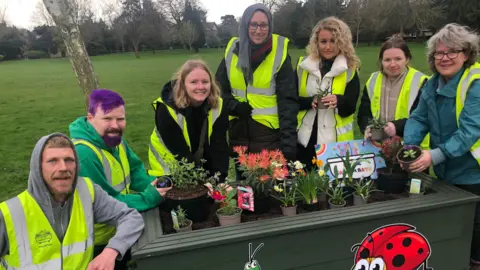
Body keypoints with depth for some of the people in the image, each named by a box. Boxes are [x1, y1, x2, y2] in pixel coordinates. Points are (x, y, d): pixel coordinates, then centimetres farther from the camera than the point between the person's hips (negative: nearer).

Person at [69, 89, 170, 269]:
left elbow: (135, 171, 1)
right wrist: (148, 198, -32)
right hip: (97, 242, -8)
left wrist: (156, 184, -17)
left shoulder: (115, 139, -4)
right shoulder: (82, 154, -33)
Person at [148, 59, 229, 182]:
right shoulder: (167, 110, -26)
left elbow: (219, 146, -18)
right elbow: (179, 152, -25)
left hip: (201, 165, 4)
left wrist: (219, 178, -27)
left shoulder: (218, 106, -15)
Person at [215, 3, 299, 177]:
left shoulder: (279, 53, -7)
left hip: (269, 133, -3)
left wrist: (288, 141, -19)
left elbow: (288, 101, -12)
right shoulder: (232, 50, 3)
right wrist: (236, 107, -11)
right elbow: (219, 89, 8)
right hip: (239, 132, 4)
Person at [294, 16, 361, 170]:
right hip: (305, 139, 2)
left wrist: (338, 101, -27)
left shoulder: (350, 70, 0)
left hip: (336, 141, -1)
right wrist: (310, 101, -19)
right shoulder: (302, 65, 4)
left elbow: (351, 106, -5)